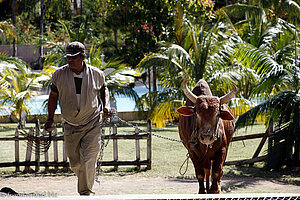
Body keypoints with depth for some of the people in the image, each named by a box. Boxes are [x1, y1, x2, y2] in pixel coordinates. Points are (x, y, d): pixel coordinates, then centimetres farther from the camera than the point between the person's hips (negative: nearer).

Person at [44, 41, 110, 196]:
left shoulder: (96, 74, -3)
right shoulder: (59, 75, -2)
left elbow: (104, 89, 18)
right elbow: (53, 96, 10)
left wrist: (105, 105, 0)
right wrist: (50, 118, 2)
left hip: (92, 126, -2)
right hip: (70, 127, 2)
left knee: (87, 162, -13)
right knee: (75, 164, 9)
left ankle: (86, 192, -2)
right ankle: (85, 183, 37)